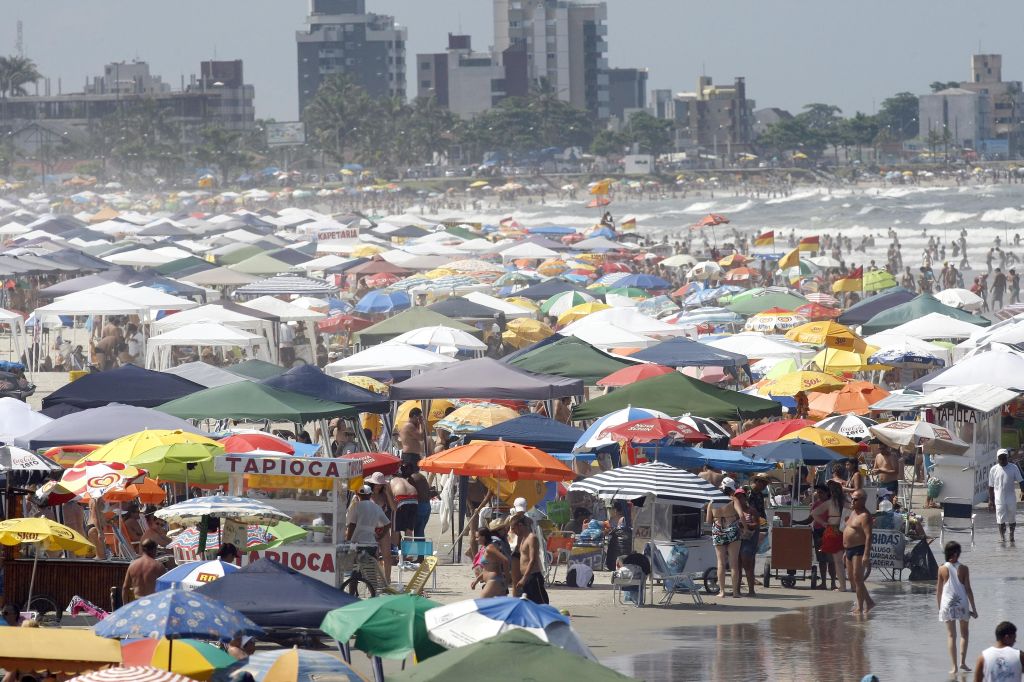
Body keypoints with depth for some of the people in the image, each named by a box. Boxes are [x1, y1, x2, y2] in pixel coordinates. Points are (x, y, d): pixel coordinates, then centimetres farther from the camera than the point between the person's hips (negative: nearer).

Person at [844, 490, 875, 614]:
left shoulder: (864, 516, -14)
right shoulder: (853, 513, 17)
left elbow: (868, 536, -21)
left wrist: (866, 555, -27)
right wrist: (846, 550, 24)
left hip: (859, 550, -10)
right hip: (849, 550, 10)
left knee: (857, 578, -9)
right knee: (852, 579, 13)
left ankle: (860, 607, -5)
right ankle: (868, 602, 22)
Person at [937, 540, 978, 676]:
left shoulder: (942, 569, -3)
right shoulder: (963, 569, -6)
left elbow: (938, 591, 2)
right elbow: (968, 590, -4)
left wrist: (939, 607, 13)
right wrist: (973, 608, 3)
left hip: (947, 604, 0)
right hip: (962, 603, 0)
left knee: (952, 636, 4)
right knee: (964, 634, 15)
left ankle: (954, 667, 0)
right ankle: (963, 662, 4)